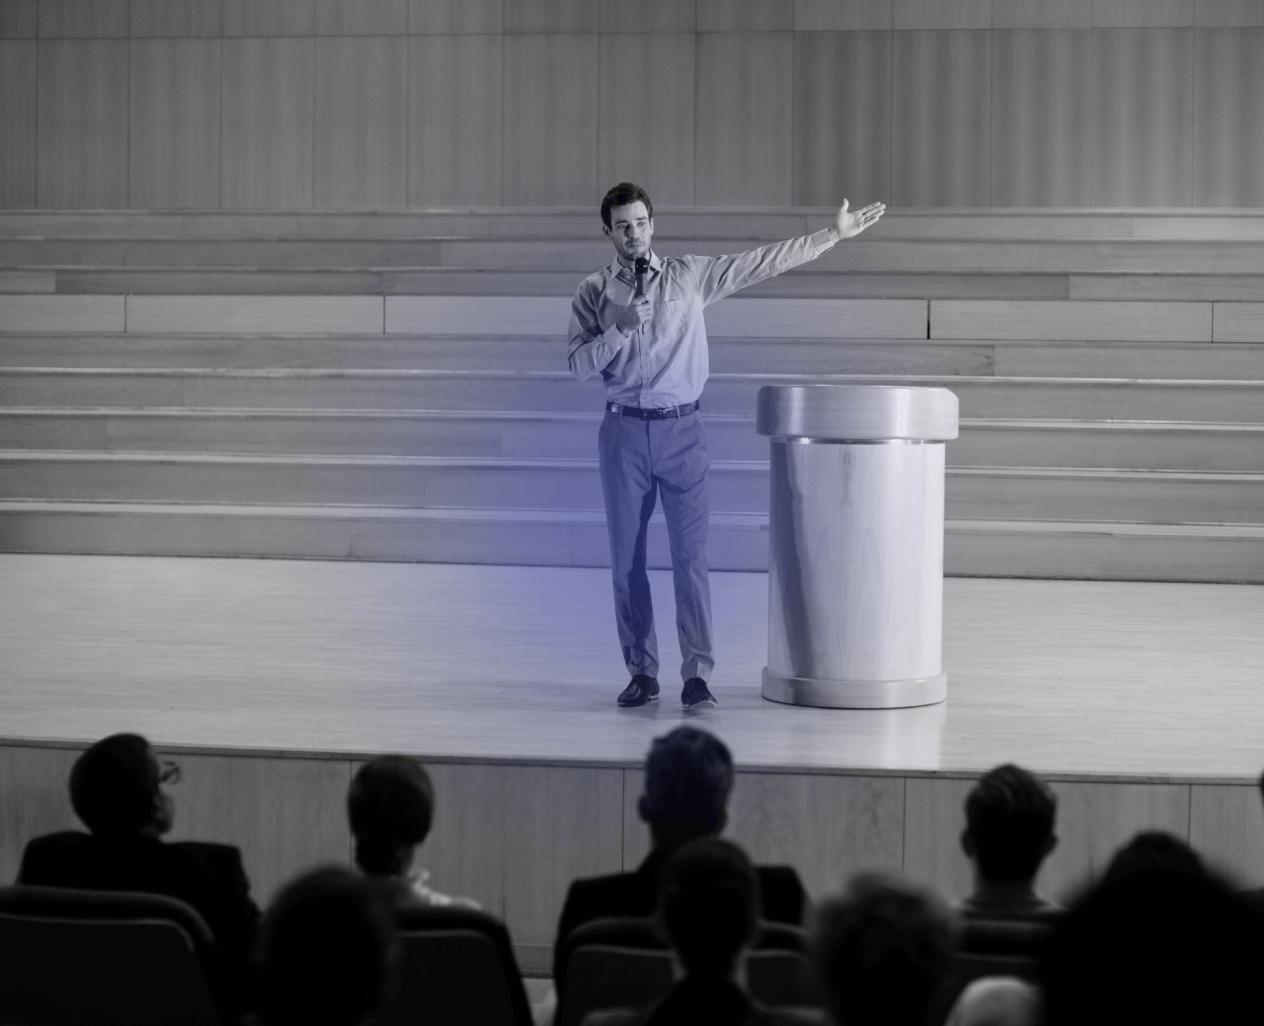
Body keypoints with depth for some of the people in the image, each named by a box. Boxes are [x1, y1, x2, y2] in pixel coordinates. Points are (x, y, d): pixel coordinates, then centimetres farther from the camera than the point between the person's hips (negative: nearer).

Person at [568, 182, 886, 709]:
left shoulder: (689, 276, 5)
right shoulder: (594, 291, 6)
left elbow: (763, 262, 5)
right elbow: (579, 363, -1)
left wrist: (833, 234, 3)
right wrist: (621, 329, -15)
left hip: (681, 430, -1)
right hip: (624, 430, 1)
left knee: (690, 556, -6)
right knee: (626, 559, 4)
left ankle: (697, 675, -6)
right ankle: (642, 672, 14)